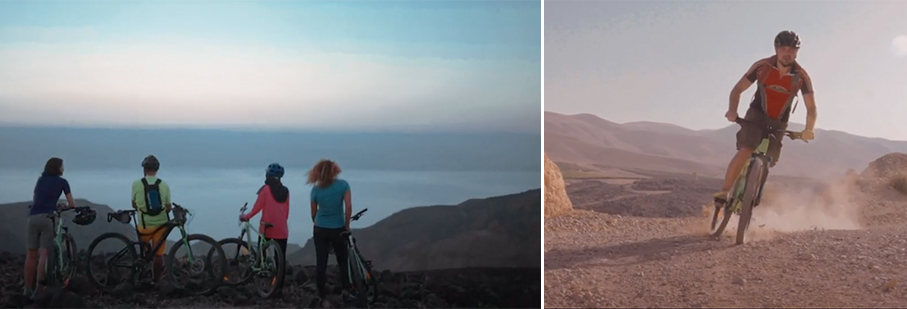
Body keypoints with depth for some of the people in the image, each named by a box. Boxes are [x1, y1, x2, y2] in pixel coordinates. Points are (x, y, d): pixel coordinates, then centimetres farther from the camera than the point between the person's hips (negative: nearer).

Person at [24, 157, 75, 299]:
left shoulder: (40, 179, 21)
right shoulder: (62, 181, 7)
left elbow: (34, 200, 22)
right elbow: (71, 204, 8)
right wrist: (75, 208, 28)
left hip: (33, 217, 5)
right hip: (47, 217, -5)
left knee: (31, 254, 7)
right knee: (44, 253, -6)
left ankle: (28, 289, 11)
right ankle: (38, 289, -12)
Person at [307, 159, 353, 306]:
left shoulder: (316, 189, -4)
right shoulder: (343, 184, -10)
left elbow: (314, 212, 3)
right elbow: (348, 207, -14)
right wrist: (347, 226, -3)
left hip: (320, 230, 1)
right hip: (338, 229, -1)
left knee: (321, 264, 6)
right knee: (342, 260, 18)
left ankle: (323, 298, 9)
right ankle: (346, 290, 13)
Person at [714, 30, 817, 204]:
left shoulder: (801, 77, -13)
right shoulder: (762, 66, -14)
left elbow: (811, 107, -13)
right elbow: (737, 89, -11)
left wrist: (808, 129, -32)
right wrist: (732, 110, -30)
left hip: (778, 123, 2)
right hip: (756, 114, -2)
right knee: (745, 152, -25)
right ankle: (724, 191, -23)